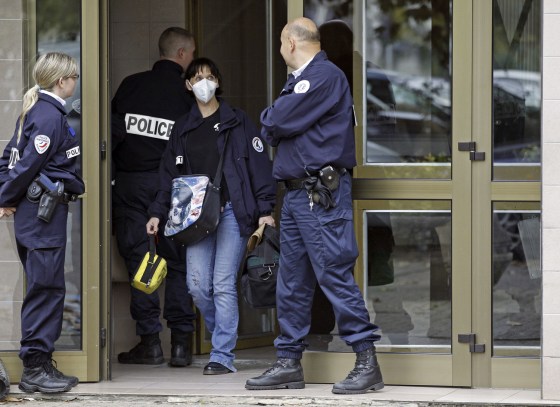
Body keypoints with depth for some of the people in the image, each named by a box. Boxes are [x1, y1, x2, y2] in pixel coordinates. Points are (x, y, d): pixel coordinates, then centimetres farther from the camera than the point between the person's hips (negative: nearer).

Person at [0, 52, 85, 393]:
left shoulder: (36, 111, 15)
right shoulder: (50, 116, -16)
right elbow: (28, 163, -17)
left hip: (35, 211, 10)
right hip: (44, 211, -10)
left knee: (47, 288, 13)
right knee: (46, 288, -7)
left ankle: (40, 365, 17)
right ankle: (35, 368, -5)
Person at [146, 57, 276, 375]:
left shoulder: (236, 121, 3)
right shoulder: (183, 128, 15)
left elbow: (260, 165, 0)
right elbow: (170, 174, 19)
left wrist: (266, 209, -7)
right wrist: (158, 213, 10)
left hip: (231, 211, -4)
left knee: (223, 284, -9)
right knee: (197, 284, -3)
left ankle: (223, 355, -4)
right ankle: (225, 338, 19)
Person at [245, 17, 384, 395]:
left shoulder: (324, 76, -11)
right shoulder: (302, 78, 21)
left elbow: (275, 125, -14)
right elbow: (274, 129, 20)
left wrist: (269, 121, 5)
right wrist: (275, 123, 1)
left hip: (322, 194, -10)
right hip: (297, 193, 10)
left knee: (335, 275, -13)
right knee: (292, 281, 11)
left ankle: (367, 362, -13)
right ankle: (289, 362, 16)